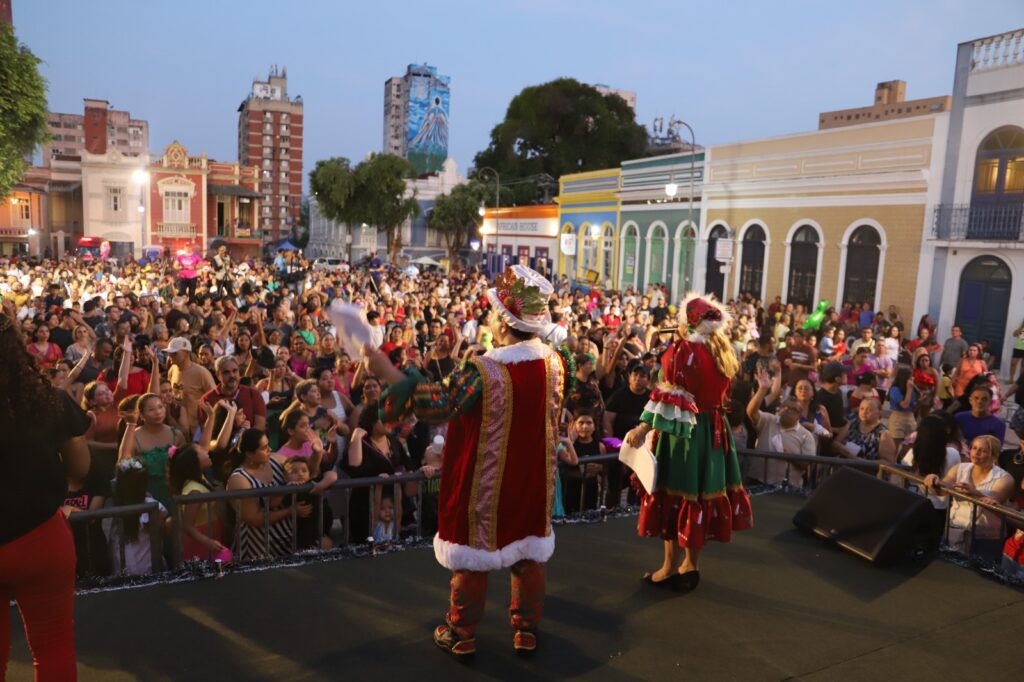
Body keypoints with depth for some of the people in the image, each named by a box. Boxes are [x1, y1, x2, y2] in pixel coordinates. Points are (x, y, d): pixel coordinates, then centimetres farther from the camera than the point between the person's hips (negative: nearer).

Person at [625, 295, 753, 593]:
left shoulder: (683, 349, -14)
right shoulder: (723, 352, 7)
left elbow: (669, 395, -20)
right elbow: (715, 391, 12)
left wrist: (644, 427, -19)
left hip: (682, 430, -7)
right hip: (713, 428, 7)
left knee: (675, 490, 2)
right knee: (701, 490, 11)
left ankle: (671, 566, 9)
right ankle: (691, 564, 20)